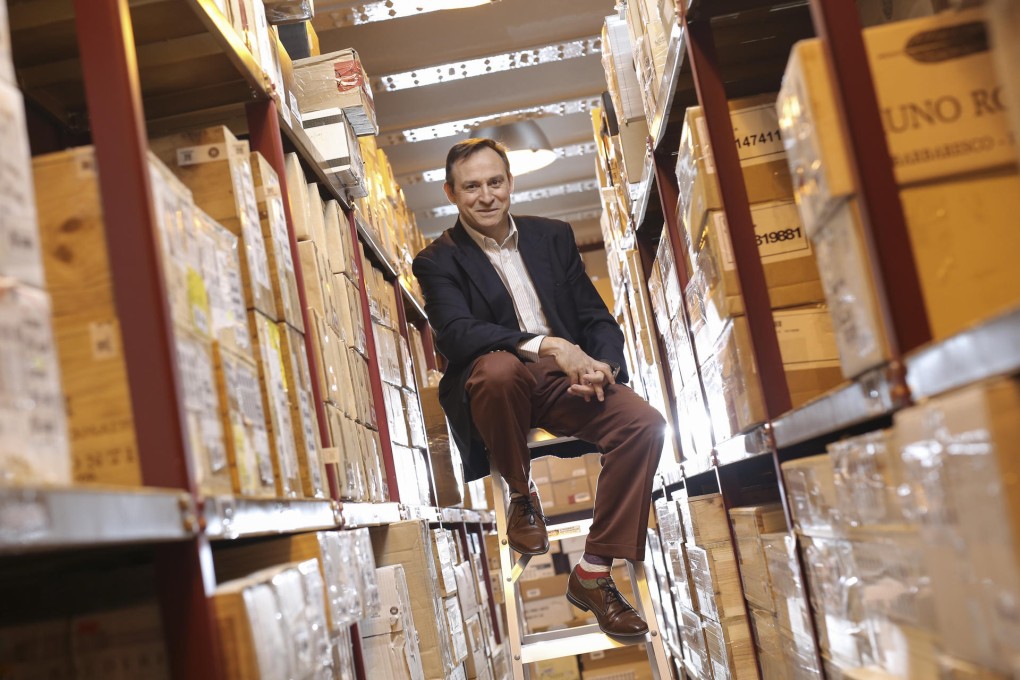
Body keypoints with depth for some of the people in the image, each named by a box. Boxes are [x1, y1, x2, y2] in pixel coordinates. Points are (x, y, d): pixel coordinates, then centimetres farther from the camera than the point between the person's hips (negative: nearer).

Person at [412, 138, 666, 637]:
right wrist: (549, 345, -29)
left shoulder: (552, 236, 16)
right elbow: (457, 333, -16)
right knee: (498, 366, -39)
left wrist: (601, 365, -11)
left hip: (569, 377, 4)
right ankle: (521, 496, -10)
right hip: (502, 381, -3)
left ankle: (594, 574, -12)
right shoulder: (438, 261, 3)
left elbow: (597, 317, 13)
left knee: (644, 425, -23)